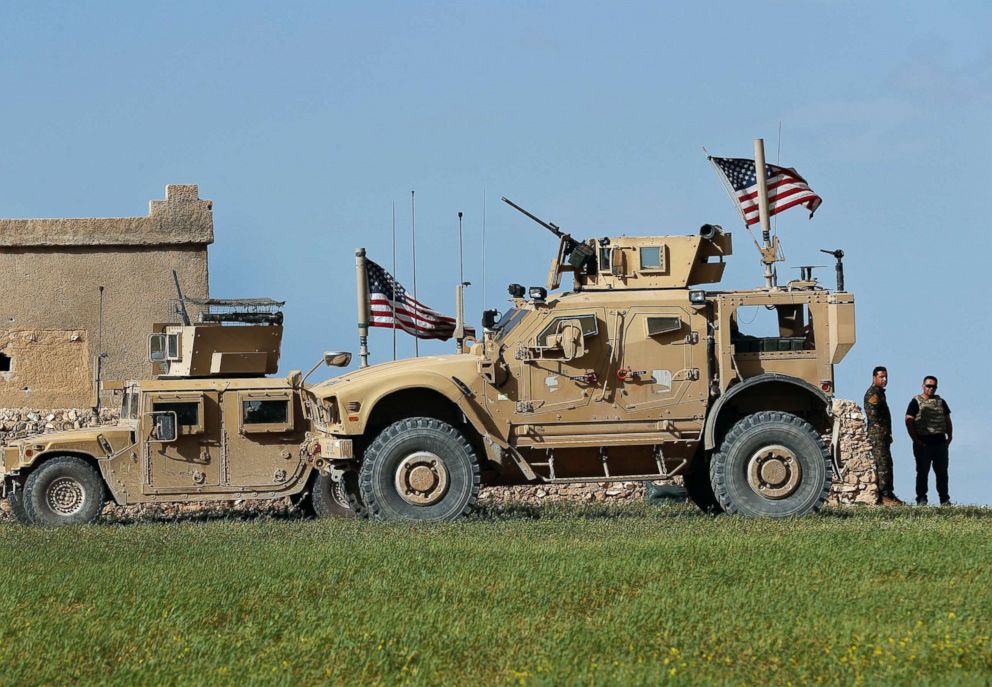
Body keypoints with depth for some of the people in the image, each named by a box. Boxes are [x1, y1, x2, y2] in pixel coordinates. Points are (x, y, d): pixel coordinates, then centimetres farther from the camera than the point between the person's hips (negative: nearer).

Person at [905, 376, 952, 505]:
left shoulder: (941, 402, 15)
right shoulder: (916, 402, 1)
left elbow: (947, 420, 20)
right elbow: (909, 421, -6)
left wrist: (949, 436, 7)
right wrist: (915, 439, -13)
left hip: (940, 442, 4)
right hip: (923, 443, -4)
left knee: (942, 472, 5)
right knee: (922, 472, -2)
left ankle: (944, 499, 10)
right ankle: (921, 498, 2)